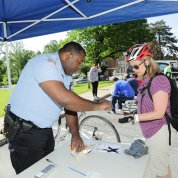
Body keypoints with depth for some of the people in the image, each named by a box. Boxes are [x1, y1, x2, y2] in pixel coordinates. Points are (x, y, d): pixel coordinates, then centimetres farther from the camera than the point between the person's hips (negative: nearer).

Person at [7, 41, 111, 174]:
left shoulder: (67, 74, 7)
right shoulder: (45, 63, -22)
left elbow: (70, 105, 6)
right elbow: (65, 99, -33)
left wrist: (75, 135, -3)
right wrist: (97, 106, -21)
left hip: (46, 130, 8)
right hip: (25, 132, -8)